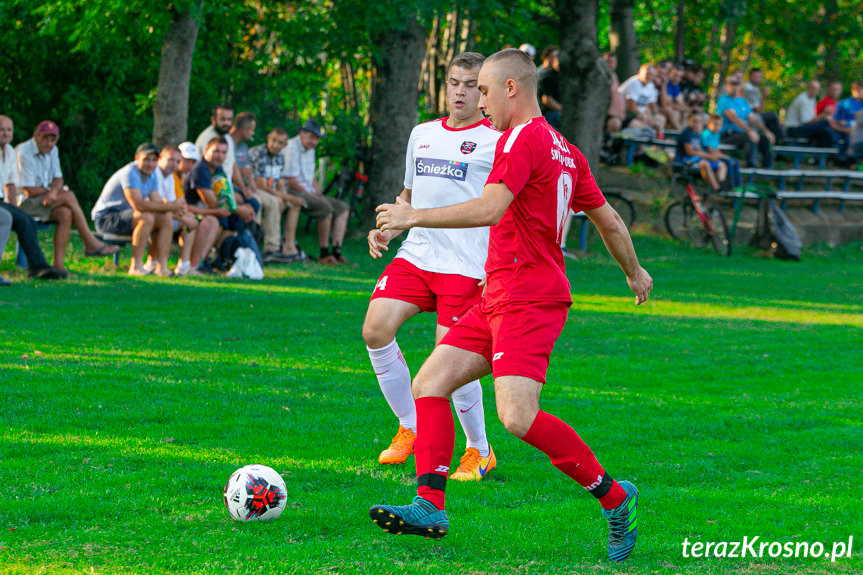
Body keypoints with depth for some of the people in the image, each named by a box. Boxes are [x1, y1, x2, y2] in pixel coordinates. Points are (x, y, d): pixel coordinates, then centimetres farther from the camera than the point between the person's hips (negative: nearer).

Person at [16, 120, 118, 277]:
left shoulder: (52, 151, 11)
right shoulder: (24, 153, -16)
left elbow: (58, 179, 8)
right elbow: (29, 191, -18)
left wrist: (54, 191, -17)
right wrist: (55, 191, -4)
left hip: (45, 200, 8)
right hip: (22, 204, -8)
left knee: (65, 213, -24)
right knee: (68, 196, -23)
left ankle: (58, 264, -28)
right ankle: (90, 243, -17)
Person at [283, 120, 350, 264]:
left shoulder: (310, 150, 19)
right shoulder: (292, 148, -13)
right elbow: (291, 181, -18)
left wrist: (319, 194, 7)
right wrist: (311, 195, -13)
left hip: (308, 192, 10)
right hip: (293, 193, -10)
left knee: (342, 208, -1)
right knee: (326, 209, -29)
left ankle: (337, 252, -11)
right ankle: (324, 254, -23)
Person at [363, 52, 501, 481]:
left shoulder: (496, 142, -1)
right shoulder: (422, 134, 17)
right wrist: (387, 230, 11)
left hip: (466, 265, -6)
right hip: (415, 253, 6)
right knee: (375, 330, -12)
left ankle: (479, 452, 10)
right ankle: (409, 428, 7)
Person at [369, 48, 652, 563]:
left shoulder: (523, 139, -10)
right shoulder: (565, 150, 19)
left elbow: (490, 208, -23)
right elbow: (610, 220, 24)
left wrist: (414, 217, -17)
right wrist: (635, 272, 39)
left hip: (528, 299, -10)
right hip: (499, 300, 10)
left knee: (519, 417, -20)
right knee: (429, 384, 3)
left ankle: (614, 496, -9)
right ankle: (431, 506, -5)